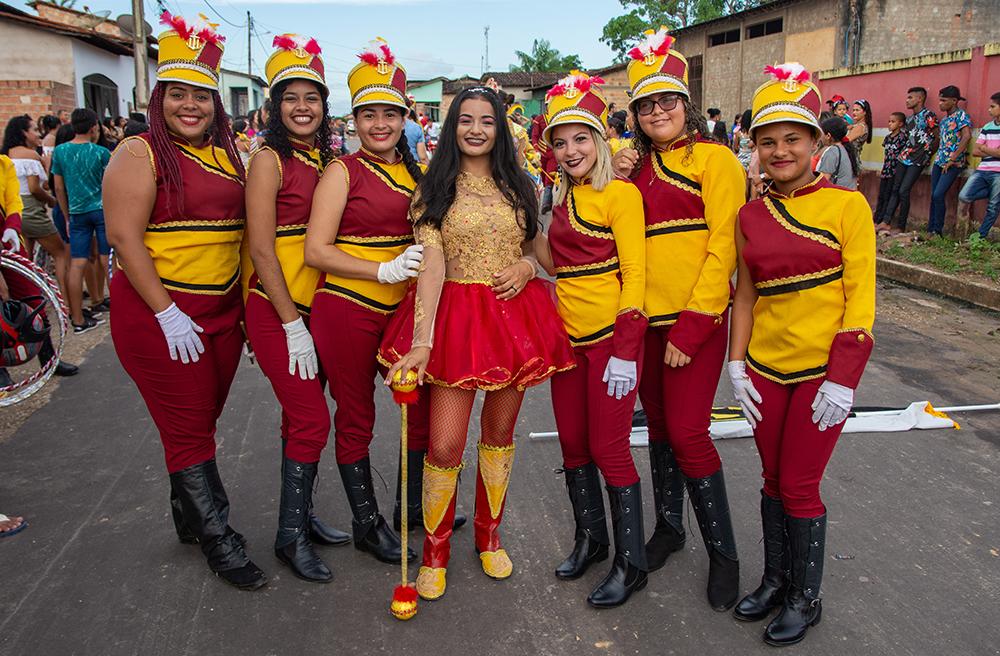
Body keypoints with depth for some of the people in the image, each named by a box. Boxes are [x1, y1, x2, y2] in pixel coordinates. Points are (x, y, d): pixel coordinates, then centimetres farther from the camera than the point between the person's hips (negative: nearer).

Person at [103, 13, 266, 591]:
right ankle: (220, 542, 12)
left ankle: (189, 516, 34)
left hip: (222, 311, 6)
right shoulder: (141, 154, -8)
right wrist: (167, 313, -18)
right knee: (188, 429, 2)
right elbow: (125, 238, -14)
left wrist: (247, 305, 12)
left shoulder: (229, 156, 10)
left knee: (202, 420, 16)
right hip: (159, 315, -6)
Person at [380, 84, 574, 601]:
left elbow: (538, 248, 20)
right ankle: (435, 550, 18)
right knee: (444, 445, -6)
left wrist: (526, 266, -5)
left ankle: (489, 534, 34)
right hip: (457, 316, -3)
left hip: (515, 315, 3)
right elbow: (431, 267, -10)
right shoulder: (435, 190, 1)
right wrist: (421, 342, -20)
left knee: (500, 431, 13)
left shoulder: (519, 187, 10)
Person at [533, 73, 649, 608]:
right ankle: (589, 538, 33)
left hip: (610, 335, -7)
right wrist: (527, 221, 7)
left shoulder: (619, 193, -9)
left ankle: (631, 563, 14)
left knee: (607, 448, -3)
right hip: (568, 333, 8)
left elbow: (635, 275, -14)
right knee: (572, 442, 14)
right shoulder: (564, 198, 14)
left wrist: (624, 352, -18)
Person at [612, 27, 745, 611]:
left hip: (693, 320, -6)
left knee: (687, 432, -8)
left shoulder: (714, 158, -6)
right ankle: (669, 525, 32)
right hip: (644, 318, 7)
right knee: (658, 424, 15)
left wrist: (693, 326, -18)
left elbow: (723, 246, -13)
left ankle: (723, 552, 10)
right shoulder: (640, 165, 13)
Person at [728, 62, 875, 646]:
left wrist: (843, 379, -15)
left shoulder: (847, 206, -8)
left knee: (799, 487, 3)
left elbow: (860, 297, -10)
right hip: (765, 370, 4)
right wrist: (737, 364, 4)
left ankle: (806, 599, 25)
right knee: (774, 479, 14)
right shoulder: (750, 215, 5)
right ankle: (775, 579, 34)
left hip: (822, 371, -4)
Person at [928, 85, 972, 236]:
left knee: (938, 195, -15)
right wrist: (938, 157, 10)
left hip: (953, 164, -8)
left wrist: (952, 159, -20)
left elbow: (967, 136, -19)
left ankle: (937, 231, -6)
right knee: (934, 196, 6)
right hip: (939, 162, 8)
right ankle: (930, 229, 11)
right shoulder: (944, 118, 16)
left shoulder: (961, 115, -8)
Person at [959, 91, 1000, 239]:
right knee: (964, 196, -13)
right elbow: (975, 151, 6)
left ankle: (981, 236, 11)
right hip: (982, 171, 5)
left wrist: (984, 148, -4)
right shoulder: (987, 127, 12)